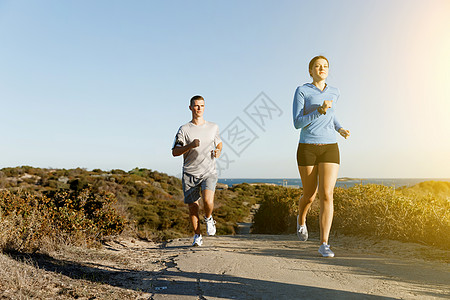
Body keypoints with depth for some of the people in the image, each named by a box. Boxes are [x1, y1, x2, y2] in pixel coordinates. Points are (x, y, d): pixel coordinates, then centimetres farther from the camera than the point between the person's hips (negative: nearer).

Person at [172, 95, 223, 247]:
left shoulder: (213, 127, 9)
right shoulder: (184, 129, 0)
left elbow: (219, 142, 26)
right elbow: (175, 152, -4)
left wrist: (218, 151, 3)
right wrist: (191, 145, -20)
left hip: (209, 172, 0)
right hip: (190, 174, 0)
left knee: (208, 200, -23)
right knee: (193, 207, 4)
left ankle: (208, 218, 12)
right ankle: (197, 236, 26)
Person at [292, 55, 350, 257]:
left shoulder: (334, 92, 12)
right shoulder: (301, 91, -1)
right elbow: (297, 123, -9)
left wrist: (340, 129, 13)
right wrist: (320, 111, -21)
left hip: (330, 149, 3)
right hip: (307, 149, -2)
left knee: (326, 195, -12)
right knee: (310, 196, 7)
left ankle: (324, 244, -7)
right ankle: (301, 219, 41)